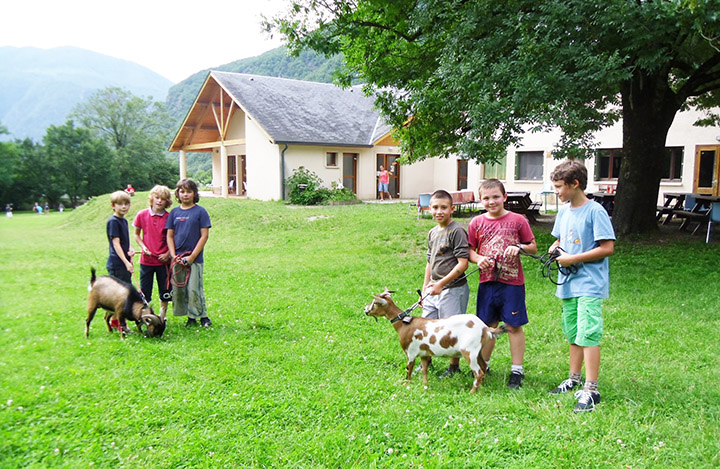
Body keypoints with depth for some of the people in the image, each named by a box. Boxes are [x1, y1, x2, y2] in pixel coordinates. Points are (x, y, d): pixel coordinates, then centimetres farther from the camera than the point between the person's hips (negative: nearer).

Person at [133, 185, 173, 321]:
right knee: (144, 291, 7)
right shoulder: (142, 215, -2)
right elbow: (136, 234, 9)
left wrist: (168, 254, -9)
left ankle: (162, 317, 25)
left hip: (163, 260, 0)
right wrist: (143, 247, -6)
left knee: (165, 291, 9)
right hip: (146, 260, 0)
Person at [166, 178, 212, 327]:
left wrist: (192, 257, -10)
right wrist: (173, 256, -3)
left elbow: (204, 236, -6)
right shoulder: (174, 212, 8)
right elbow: (169, 236, 10)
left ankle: (203, 316, 8)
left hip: (195, 258, -4)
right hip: (177, 259, 4)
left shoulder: (200, 212, -3)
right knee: (178, 289, 6)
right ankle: (191, 317, 17)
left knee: (194, 289, -6)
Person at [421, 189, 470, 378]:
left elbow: (463, 263, -18)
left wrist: (441, 283, -20)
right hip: (434, 289, 8)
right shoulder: (432, 233, 12)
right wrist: (425, 289, 19)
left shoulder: (457, 231, -13)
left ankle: (454, 366, 20)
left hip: (453, 289, -8)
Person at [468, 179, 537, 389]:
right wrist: (478, 259, -11)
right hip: (487, 282, 2)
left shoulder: (517, 220, -1)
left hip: (512, 282, -2)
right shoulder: (477, 223, 5)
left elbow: (533, 247, 4)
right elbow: (469, 250, 10)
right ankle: (483, 365, 26)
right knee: (487, 325, 11)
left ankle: (517, 370, 14)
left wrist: (519, 247, -16)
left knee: (514, 326, 4)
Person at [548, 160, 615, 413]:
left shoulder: (595, 211, -13)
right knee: (573, 335, 17)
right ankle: (574, 379, 29)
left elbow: (607, 248, -16)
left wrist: (573, 259, -16)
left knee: (588, 335, -10)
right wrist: (554, 247, 1)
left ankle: (591, 390, -4)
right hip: (568, 283, 8)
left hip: (590, 285, -8)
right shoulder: (564, 211, 10)